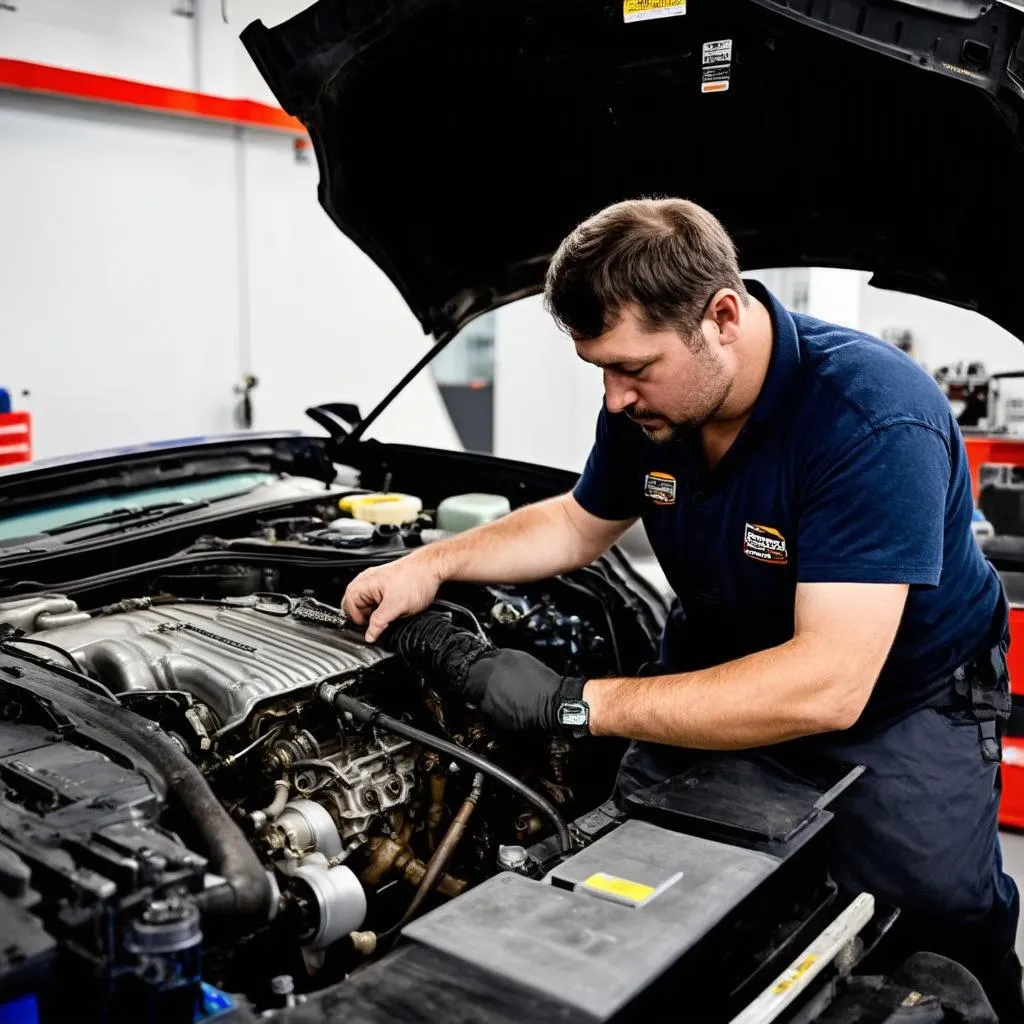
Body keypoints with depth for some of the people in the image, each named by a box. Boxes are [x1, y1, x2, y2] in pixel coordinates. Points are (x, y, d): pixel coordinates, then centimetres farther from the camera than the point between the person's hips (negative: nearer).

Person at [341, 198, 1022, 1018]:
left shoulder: (875, 420, -33)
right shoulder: (647, 400, -12)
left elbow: (827, 685, -39)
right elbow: (580, 523, 8)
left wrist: (571, 704, -38)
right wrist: (433, 563, -8)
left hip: (896, 701, -5)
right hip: (727, 671, 6)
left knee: (938, 927, -17)